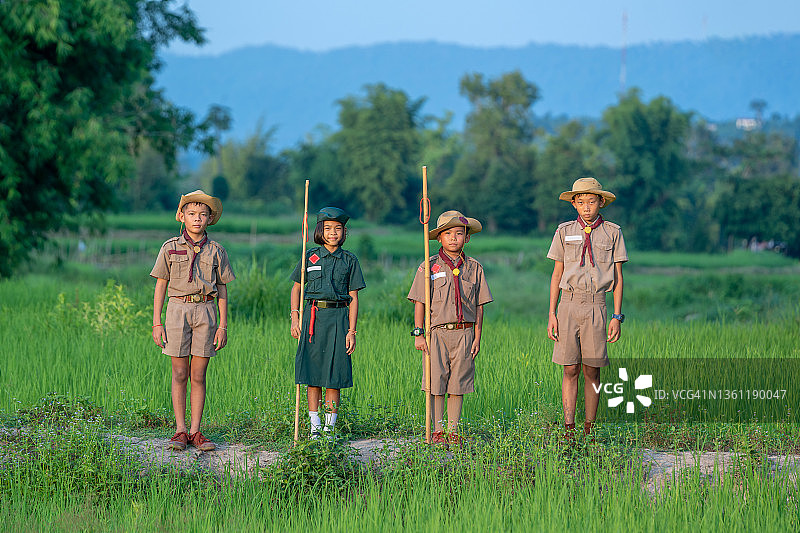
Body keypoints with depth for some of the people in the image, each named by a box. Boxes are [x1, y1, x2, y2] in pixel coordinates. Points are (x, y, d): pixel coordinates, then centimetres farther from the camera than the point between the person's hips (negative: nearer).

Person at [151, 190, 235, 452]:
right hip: (178, 310, -1)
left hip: (205, 311, 1)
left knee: (198, 375, 2)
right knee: (180, 374, 0)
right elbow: (160, 286, 6)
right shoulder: (170, 248, 4)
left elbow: (222, 291, 9)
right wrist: (157, 323, 0)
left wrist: (223, 325, 3)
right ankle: (180, 432, 4)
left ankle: (195, 432, 6)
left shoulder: (216, 251, 7)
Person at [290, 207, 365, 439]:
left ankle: (330, 426, 4)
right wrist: (295, 318, 2)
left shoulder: (349, 260, 6)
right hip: (313, 316, 1)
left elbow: (353, 297, 5)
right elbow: (296, 288, 13)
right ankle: (315, 426, 6)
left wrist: (351, 331, -1)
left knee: (334, 375, -2)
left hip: (338, 317, 0)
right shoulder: (310, 257, 7)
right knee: (313, 371, 0)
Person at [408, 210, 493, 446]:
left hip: (464, 333, 2)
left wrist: (477, 338, 5)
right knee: (436, 383, -3)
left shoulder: (474, 268, 9)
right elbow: (420, 303, 3)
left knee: (458, 383, 3)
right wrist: (419, 334, -3)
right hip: (436, 332, -2)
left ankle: (453, 431, 11)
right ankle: (436, 432, 5)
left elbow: (479, 307, 10)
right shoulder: (428, 267, 3)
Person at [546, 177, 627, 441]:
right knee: (570, 369, -3)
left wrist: (617, 316, 0)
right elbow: (557, 274, 11)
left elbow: (618, 277, 7)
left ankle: (588, 430, 6)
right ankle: (568, 430, -5)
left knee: (592, 371, 0)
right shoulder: (565, 231, 10)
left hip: (596, 306, -1)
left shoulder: (612, 233, 7)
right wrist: (552, 314, 4)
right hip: (569, 304, 1)